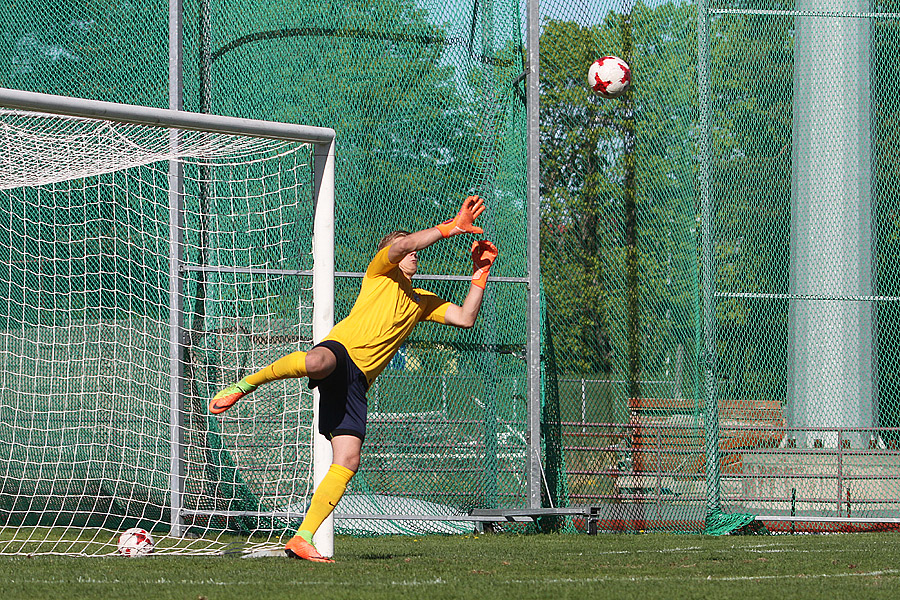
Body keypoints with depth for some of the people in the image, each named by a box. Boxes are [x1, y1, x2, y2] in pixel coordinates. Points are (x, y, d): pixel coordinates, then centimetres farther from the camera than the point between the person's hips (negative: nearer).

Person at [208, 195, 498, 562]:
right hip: (340, 349, -6)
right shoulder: (380, 274, 16)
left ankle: (303, 539, -8)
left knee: (348, 461, -9)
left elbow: (465, 318, 27)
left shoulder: (422, 302, 35)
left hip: (357, 382, 6)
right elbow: (401, 244, -5)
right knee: (317, 361, -45)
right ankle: (245, 385, -26)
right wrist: (451, 228, -3)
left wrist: (480, 273, 21)